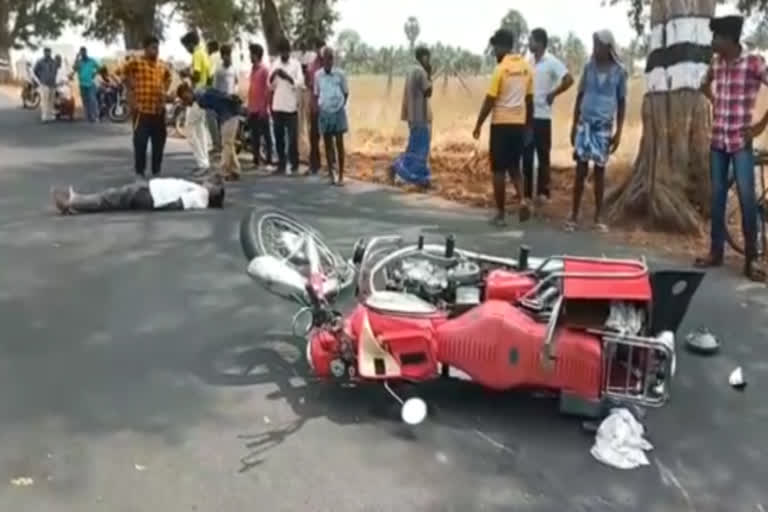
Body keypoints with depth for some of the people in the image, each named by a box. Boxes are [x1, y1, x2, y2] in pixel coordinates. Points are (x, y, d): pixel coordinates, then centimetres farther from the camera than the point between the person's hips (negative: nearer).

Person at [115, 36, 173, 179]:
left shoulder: (163, 66, 12)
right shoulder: (136, 62, -6)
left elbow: (168, 78, 30)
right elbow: (120, 72, -8)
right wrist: (131, 87, -6)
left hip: (159, 110, 6)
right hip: (142, 110, -5)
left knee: (159, 142, 10)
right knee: (140, 142, -4)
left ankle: (156, 171, 21)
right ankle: (139, 172, 5)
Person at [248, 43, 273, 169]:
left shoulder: (265, 70, -8)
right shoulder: (253, 69, 15)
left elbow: (267, 89, -12)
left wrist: (264, 107, -16)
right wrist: (249, 107, 13)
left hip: (262, 109, -8)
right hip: (253, 109, 8)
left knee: (266, 135, -2)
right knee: (254, 136, 9)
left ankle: (268, 161, 2)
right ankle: (256, 160, 15)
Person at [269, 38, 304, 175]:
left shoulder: (296, 64, 0)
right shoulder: (275, 64, 11)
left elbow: (300, 84, -9)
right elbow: (270, 85, 11)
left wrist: (288, 77, -22)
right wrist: (272, 76, -10)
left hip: (291, 106, -4)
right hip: (277, 106, 4)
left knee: (292, 137, -4)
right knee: (279, 137, 6)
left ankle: (294, 164, 4)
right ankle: (281, 163, 14)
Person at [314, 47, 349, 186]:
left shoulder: (340, 74, -3)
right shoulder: (317, 75, 2)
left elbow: (346, 93, 5)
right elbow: (316, 94, 10)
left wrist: (341, 106, -3)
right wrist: (317, 108, -2)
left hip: (338, 111, -2)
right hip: (324, 112, 2)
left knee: (339, 144, 0)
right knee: (328, 144, 6)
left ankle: (341, 175, 4)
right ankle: (331, 174, 13)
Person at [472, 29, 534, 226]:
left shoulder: (501, 68, -13)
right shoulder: (526, 67, 7)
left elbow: (489, 100, -13)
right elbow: (529, 99, 11)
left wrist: (478, 125, -5)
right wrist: (529, 124, 19)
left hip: (501, 123, -6)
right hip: (519, 123, 6)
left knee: (499, 170, 2)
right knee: (514, 167, 18)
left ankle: (501, 214, 6)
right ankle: (522, 200, -2)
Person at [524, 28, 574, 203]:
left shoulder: (552, 62, -8)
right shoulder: (529, 62, 10)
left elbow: (569, 80, -16)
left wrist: (553, 94, -11)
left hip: (542, 115, -6)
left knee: (543, 155, 2)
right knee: (526, 155, 7)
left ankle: (543, 192, 9)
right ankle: (526, 191, 14)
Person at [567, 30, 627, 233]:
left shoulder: (619, 72, 0)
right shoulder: (589, 67, 4)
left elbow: (622, 103, 4)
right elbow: (580, 96, 9)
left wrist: (619, 132, -2)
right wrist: (574, 125, 5)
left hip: (605, 126, -1)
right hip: (585, 123, 1)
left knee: (599, 170, 4)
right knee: (581, 170, -1)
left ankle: (598, 217, 12)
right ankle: (574, 215, 5)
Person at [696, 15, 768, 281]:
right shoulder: (716, 64, 6)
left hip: (741, 142, -5)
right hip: (718, 140, 5)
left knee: (747, 198, -5)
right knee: (717, 197, 9)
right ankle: (716, 251, 18)